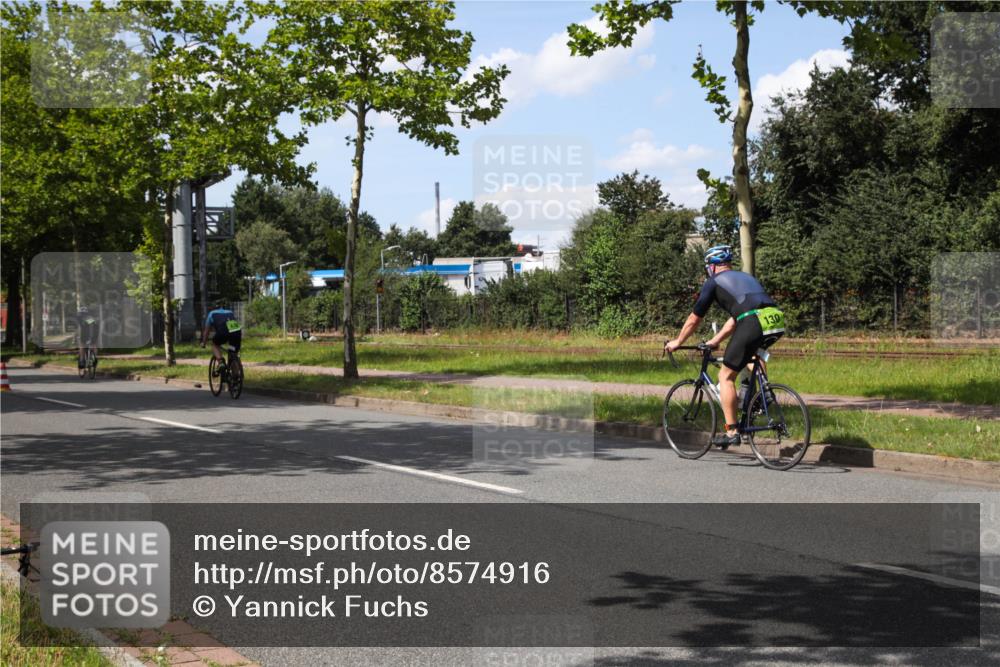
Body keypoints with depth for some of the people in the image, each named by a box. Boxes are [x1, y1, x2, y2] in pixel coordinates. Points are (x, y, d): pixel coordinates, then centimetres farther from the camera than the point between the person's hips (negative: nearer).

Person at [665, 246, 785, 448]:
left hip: (754, 324, -6)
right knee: (754, 351, 40)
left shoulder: (714, 282, 16)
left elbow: (694, 320, 22)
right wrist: (715, 341, 51)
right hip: (778, 321, 7)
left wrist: (677, 342, 37)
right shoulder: (745, 277, 34)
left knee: (726, 376, 7)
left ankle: (732, 432, 5)